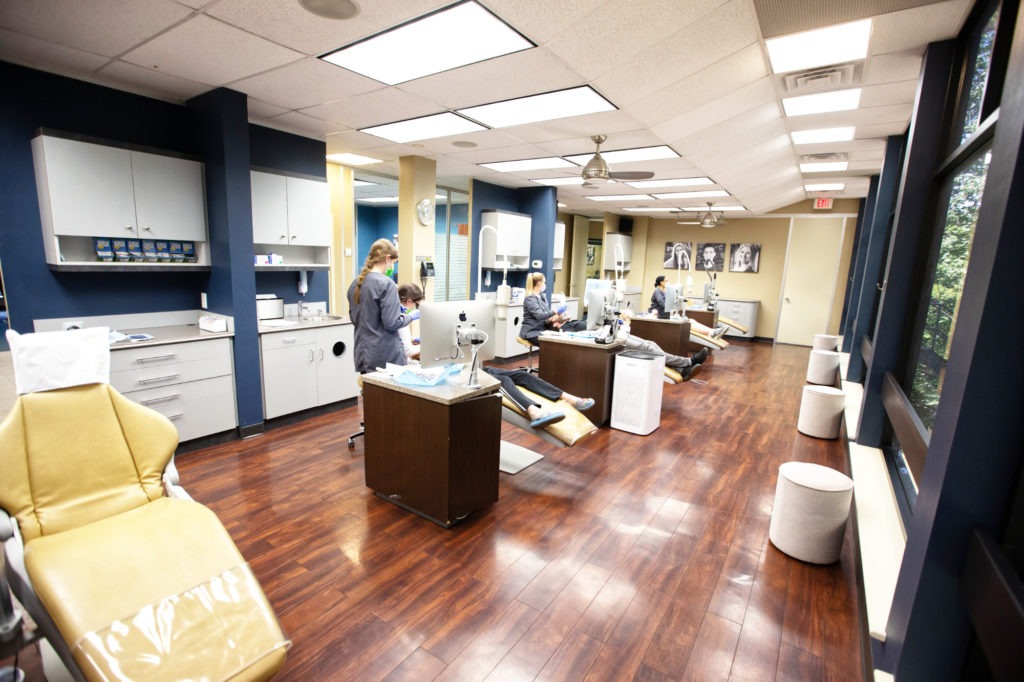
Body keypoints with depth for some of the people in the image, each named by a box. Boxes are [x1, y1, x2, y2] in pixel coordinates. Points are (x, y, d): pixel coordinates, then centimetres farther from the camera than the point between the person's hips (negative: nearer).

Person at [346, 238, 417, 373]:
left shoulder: (355, 284, 9)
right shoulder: (386, 283, -15)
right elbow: (391, 323, -19)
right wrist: (411, 316, -1)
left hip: (364, 354, 7)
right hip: (386, 355, -7)